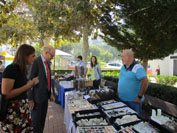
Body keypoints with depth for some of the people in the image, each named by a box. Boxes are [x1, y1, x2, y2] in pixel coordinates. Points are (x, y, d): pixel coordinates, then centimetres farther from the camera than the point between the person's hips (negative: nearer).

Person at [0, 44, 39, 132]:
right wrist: (27, 86, -18)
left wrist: (32, 83, 1)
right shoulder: (11, 69, -18)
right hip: (13, 111, -8)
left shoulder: (22, 69, 7)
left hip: (23, 108, 8)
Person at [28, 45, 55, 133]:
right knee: (36, 120, 9)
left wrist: (50, 94, 15)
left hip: (45, 96, 8)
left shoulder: (47, 63, 9)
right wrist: (30, 99, -16)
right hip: (37, 97, -8)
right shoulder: (35, 62, -17)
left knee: (42, 119, 19)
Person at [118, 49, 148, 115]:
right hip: (121, 99, 8)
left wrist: (139, 97, -22)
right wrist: (118, 90, 14)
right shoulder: (123, 67, 7)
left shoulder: (137, 68, -19)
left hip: (133, 101, -8)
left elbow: (145, 82, -26)